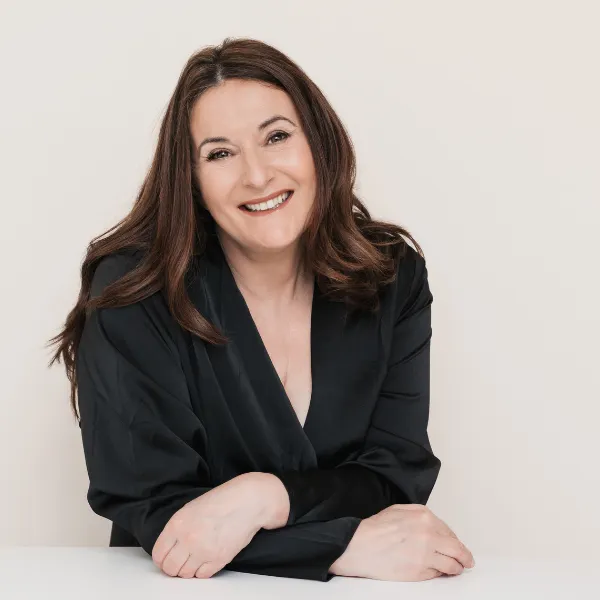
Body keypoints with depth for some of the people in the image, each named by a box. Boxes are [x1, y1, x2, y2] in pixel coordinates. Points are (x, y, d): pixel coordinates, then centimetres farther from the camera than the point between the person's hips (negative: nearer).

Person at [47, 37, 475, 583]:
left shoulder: (394, 278, -3)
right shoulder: (132, 296, -13)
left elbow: (398, 476, -5)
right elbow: (150, 507, -14)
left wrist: (263, 497, -23)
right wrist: (351, 546, -20)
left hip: (346, 595, 3)